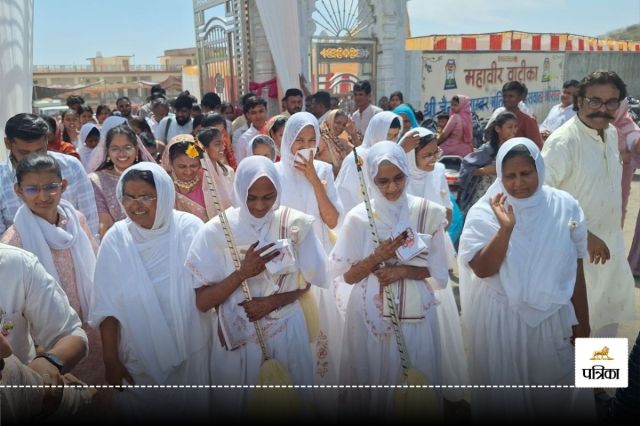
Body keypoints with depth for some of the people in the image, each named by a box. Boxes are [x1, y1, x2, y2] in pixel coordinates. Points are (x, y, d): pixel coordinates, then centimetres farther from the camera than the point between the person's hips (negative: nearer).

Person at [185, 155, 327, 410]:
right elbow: (202, 303, -12)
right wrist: (242, 273, -25)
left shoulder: (296, 224, -9)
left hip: (287, 329, 1)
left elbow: (305, 282, 2)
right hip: (236, 333, -1)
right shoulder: (216, 230, -14)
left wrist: (273, 301, -15)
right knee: (236, 402, 15)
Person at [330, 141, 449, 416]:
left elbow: (438, 271, 0)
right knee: (371, 379, 11)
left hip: (415, 314, 1)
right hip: (370, 315, 0)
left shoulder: (429, 213, -4)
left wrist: (403, 271, -15)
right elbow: (348, 276, -2)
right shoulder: (358, 217, -5)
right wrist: (377, 257, -18)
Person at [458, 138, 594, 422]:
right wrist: (505, 228, -27)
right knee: (505, 392, 14)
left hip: (553, 317, 2)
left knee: (555, 390, 17)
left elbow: (575, 269, 2)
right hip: (501, 320, -2)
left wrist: (582, 321, 6)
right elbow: (482, 270, -18)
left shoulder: (565, 206, -5)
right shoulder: (484, 212, -11)